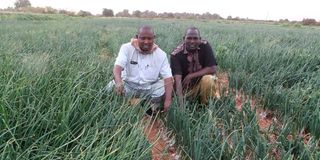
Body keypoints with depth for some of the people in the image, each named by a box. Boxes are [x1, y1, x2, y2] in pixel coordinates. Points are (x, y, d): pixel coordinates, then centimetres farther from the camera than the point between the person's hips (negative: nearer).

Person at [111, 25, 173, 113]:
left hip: (150, 89, 2)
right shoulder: (127, 48, -8)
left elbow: (168, 78, -12)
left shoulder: (161, 54, -5)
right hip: (128, 86, -1)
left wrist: (168, 100, -24)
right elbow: (117, 67, -21)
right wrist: (118, 82, -44)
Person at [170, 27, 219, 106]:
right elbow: (177, 80, -29)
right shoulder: (176, 54, -21)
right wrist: (181, 102, -41)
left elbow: (213, 69, -20)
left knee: (208, 79, -31)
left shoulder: (205, 46, -16)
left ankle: (206, 105, -6)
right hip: (186, 86, 1)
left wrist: (191, 76, -23)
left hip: (202, 82, -1)